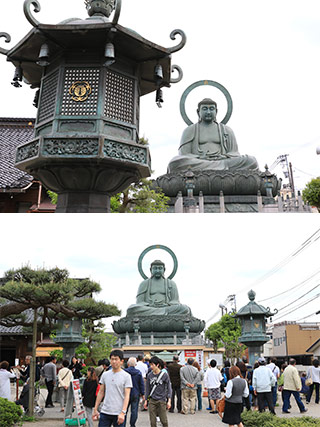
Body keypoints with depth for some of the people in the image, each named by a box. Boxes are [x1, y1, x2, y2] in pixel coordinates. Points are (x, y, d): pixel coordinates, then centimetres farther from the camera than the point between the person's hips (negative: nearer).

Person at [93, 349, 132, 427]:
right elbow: (101, 392, 13)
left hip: (118, 414, -3)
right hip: (105, 412, 3)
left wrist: (123, 412, -18)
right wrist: (95, 409, 10)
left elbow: (127, 396, -9)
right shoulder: (105, 375, 7)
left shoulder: (126, 376, -5)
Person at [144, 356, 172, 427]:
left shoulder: (164, 374, -5)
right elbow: (147, 388, 11)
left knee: (164, 421, 0)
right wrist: (146, 400, 11)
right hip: (152, 401, 2)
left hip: (162, 401, -2)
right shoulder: (149, 375, 2)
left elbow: (169, 388, -1)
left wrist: (169, 401, -6)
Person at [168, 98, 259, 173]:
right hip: (197, 168, -1)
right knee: (176, 162, -35)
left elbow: (234, 154, 15)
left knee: (251, 161, -24)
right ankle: (223, 166, -31)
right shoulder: (189, 131, 17)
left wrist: (223, 157, -9)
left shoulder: (227, 130, 21)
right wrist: (200, 159, -12)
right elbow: (183, 156, 7)